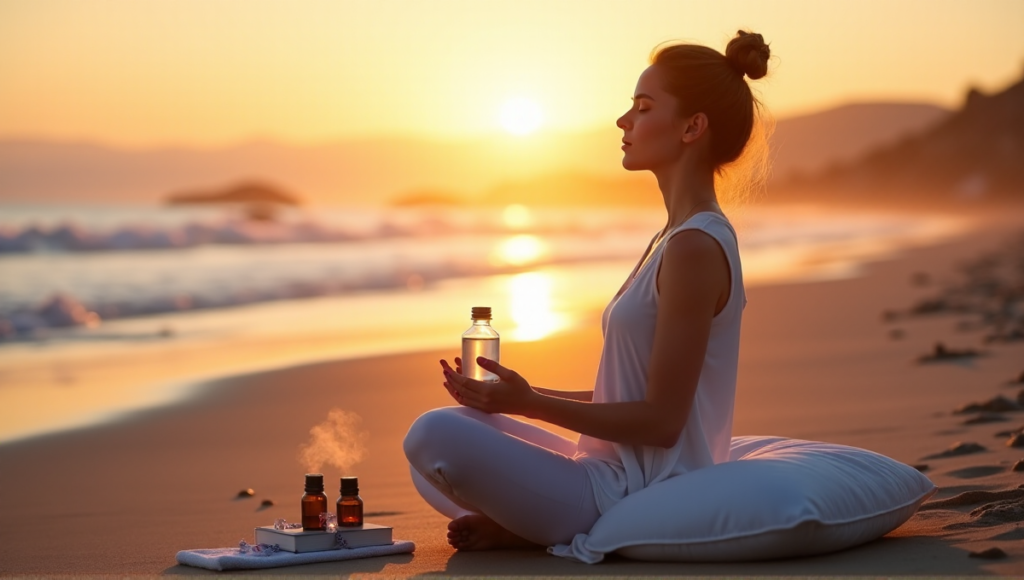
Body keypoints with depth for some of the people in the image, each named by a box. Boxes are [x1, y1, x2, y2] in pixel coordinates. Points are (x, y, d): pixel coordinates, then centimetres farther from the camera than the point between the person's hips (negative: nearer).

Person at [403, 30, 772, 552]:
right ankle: (525, 523, -1)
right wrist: (526, 395, 11)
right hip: (611, 469, 11)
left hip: (637, 489, -11)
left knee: (435, 435, -25)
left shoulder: (695, 247, -18)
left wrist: (531, 404, -20)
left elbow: (661, 420, -20)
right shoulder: (679, 239, 14)